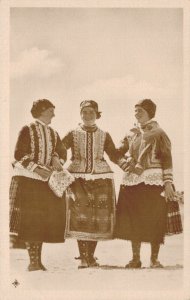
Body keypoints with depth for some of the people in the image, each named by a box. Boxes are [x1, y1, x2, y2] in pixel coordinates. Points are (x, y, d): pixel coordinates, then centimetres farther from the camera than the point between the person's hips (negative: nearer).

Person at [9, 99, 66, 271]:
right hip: (28, 180, -5)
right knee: (30, 220, -6)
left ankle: (38, 259, 13)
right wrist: (37, 169, -19)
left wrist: (56, 158, -15)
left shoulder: (53, 134, 16)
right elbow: (19, 155, -10)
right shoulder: (28, 130, -2)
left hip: (48, 181, 5)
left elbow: (63, 152, 8)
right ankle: (33, 261, 0)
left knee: (44, 220, 3)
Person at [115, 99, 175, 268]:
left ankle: (154, 259, 9)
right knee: (133, 220, 3)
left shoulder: (158, 133, 0)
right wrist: (125, 163, -2)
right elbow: (120, 152, 20)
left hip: (153, 181, -5)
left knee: (154, 220, -2)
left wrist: (168, 182, -13)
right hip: (132, 181, 5)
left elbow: (167, 159, -5)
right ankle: (136, 258, 13)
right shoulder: (133, 134, 14)